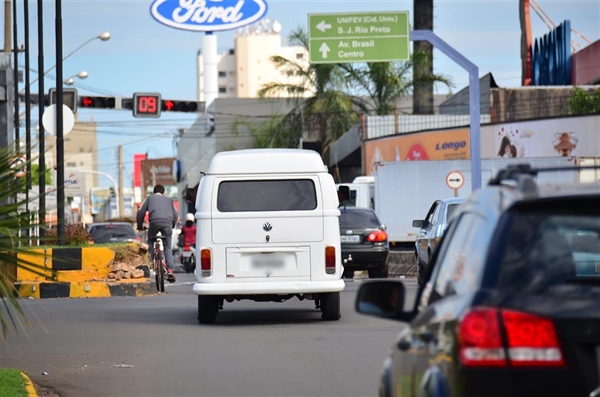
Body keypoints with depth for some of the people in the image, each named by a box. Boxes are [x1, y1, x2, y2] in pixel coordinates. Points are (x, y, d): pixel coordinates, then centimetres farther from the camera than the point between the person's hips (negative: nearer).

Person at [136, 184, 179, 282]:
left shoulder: (149, 198, 25)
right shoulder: (169, 200, 29)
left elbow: (141, 212, 16)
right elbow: (176, 215, 21)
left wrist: (139, 225, 27)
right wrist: (172, 226, 36)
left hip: (154, 222, -1)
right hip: (167, 222, 1)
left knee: (150, 242, 24)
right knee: (168, 248, 8)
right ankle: (170, 270, -7)